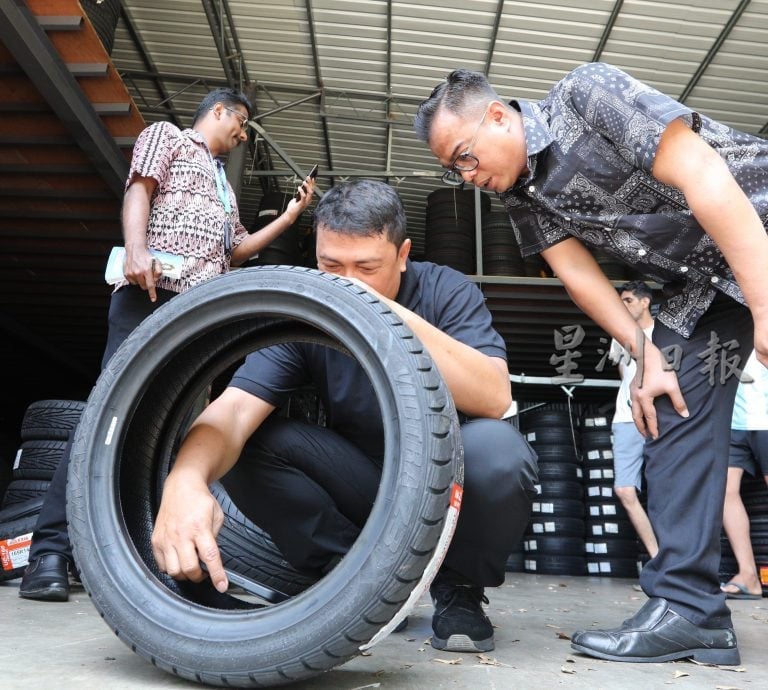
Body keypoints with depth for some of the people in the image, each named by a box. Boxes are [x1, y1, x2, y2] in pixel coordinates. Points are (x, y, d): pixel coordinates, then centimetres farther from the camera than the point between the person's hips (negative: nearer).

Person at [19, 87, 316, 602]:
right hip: (154, 292, -7)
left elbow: (236, 252, 32)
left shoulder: (224, 186, 34)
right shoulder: (167, 136, 16)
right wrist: (136, 250, -20)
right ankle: (50, 551, -16)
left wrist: (290, 216, 27)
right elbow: (138, 190, -1)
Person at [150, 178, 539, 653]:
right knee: (247, 445, -18)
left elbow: (494, 400, -30)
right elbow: (234, 410, -26)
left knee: (495, 448, -35)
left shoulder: (446, 291, -15)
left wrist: (400, 318, -40)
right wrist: (187, 478, -48)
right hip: (365, 485, 2)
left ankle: (460, 589, -4)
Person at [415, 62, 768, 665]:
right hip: (700, 285, 6)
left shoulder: (588, 95, -19)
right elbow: (578, 274, 0)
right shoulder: (520, 195, 0)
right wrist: (647, 354, -10)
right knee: (675, 414, -3)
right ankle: (687, 605, 0)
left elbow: (704, 179, -24)